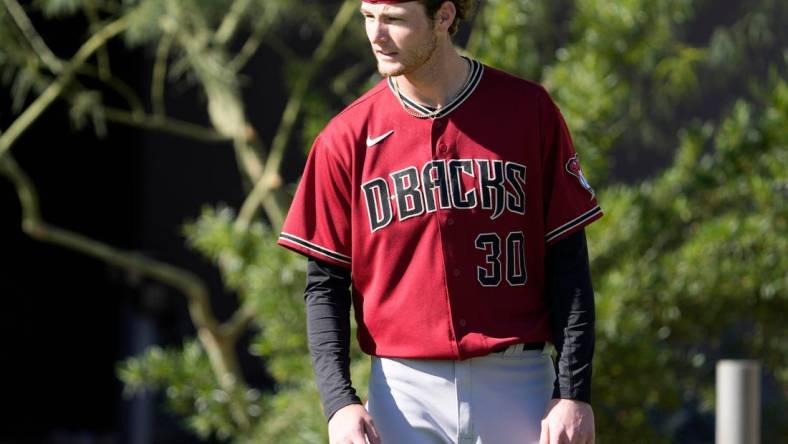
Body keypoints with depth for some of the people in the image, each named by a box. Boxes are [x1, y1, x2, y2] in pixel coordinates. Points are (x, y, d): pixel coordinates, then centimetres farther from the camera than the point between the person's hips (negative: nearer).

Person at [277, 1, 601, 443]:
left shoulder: (528, 109, 0)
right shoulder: (346, 137, 2)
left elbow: (566, 262, 1)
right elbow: (325, 283, 4)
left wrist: (574, 393, -5)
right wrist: (339, 401, -8)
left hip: (517, 388, -1)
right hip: (402, 392, 1)